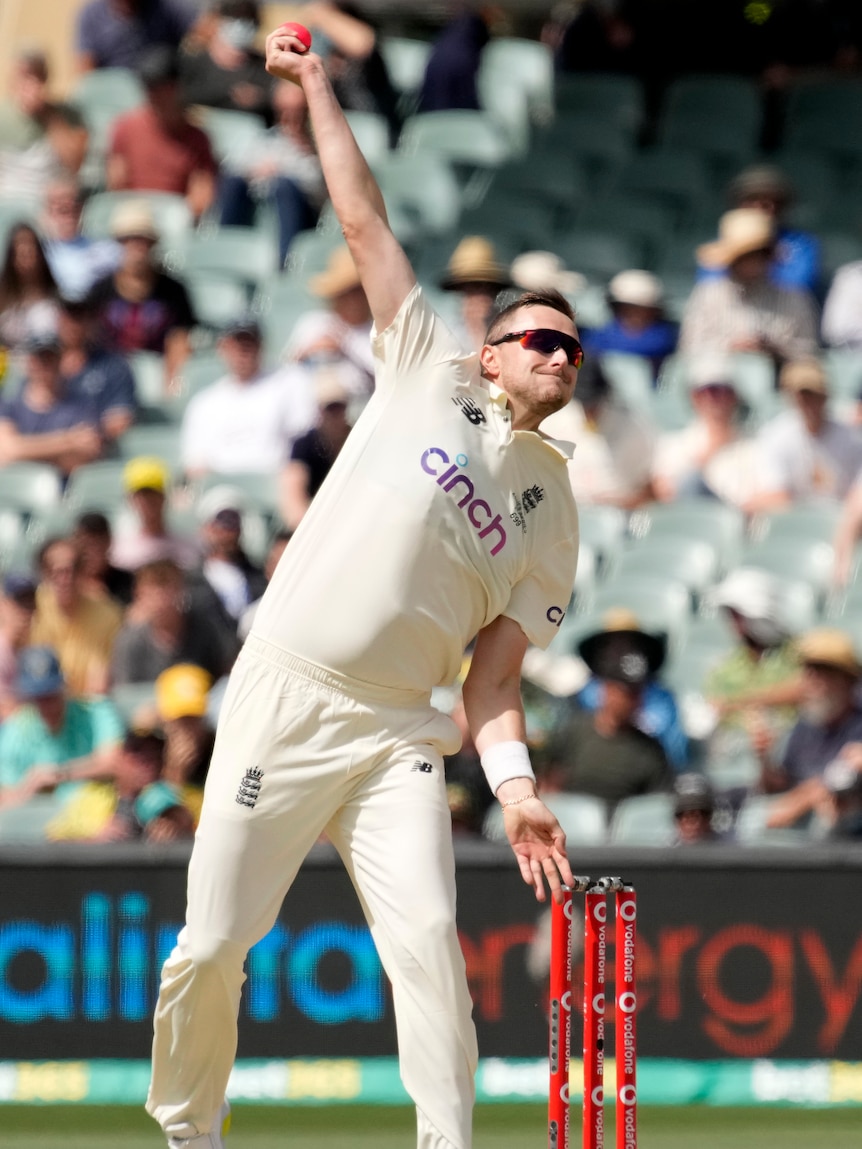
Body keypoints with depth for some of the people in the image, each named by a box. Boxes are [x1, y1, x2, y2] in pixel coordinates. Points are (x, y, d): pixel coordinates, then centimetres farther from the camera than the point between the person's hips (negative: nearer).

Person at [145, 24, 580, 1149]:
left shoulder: (552, 518, 14)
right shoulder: (432, 374, 9)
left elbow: (494, 673, 7)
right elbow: (364, 222, 8)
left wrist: (515, 783, -9)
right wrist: (317, 88, 6)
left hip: (397, 737, 2)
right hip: (282, 705, -2)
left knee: (428, 936, -17)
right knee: (212, 947, -1)